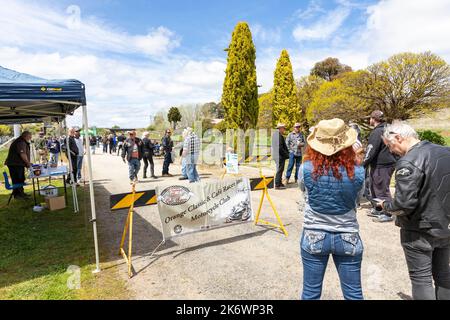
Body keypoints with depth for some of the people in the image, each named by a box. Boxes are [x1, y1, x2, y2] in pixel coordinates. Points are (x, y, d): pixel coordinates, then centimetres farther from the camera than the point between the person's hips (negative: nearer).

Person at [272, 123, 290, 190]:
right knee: (280, 170, -3)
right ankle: (277, 185, 3)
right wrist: (286, 154, -13)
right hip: (280, 156, -10)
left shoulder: (275, 134, 13)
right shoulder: (279, 136, -18)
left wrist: (287, 153, 18)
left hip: (276, 156, 10)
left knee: (279, 170, 18)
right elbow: (280, 148, -23)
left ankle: (279, 183, 28)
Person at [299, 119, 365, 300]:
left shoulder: (306, 169, -16)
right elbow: (358, 199, 6)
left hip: (314, 237, -1)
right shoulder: (358, 172, -14)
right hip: (348, 237, 1)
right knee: (354, 294, 19)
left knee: (310, 293, 15)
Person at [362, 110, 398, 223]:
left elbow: (371, 151, -20)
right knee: (375, 188, 19)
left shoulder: (377, 132, -15)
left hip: (381, 166, -10)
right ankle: (377, 209, 28)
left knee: (382, 190, -4)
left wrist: (364, 164, -15)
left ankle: (387, 214, 2)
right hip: (387, 163, 10)